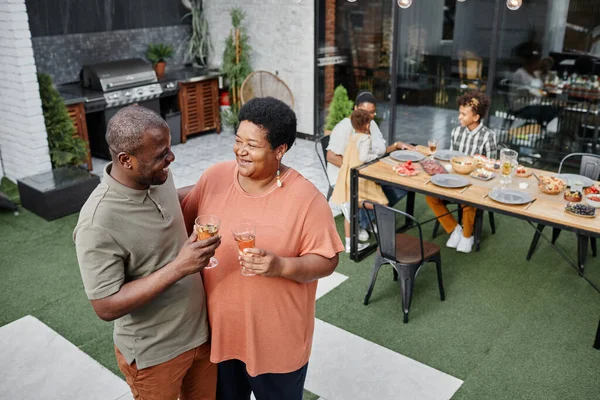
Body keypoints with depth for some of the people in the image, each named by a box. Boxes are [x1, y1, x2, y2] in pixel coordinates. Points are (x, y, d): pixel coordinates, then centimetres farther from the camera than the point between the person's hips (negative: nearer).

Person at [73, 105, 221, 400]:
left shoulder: (159, 176, -8)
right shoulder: (98, 223, -29)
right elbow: (106, 306, -25)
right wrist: (178, 268, -32)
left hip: (201, 330, 6)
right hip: (154, 354, -6)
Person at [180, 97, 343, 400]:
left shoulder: (306, 198, -20)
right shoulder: (213, 177, -7)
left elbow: (326, 261, -16)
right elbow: (186, 224, 8)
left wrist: (281, 265, -31)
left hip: (277, 336, -3)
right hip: (219, 327, 4)